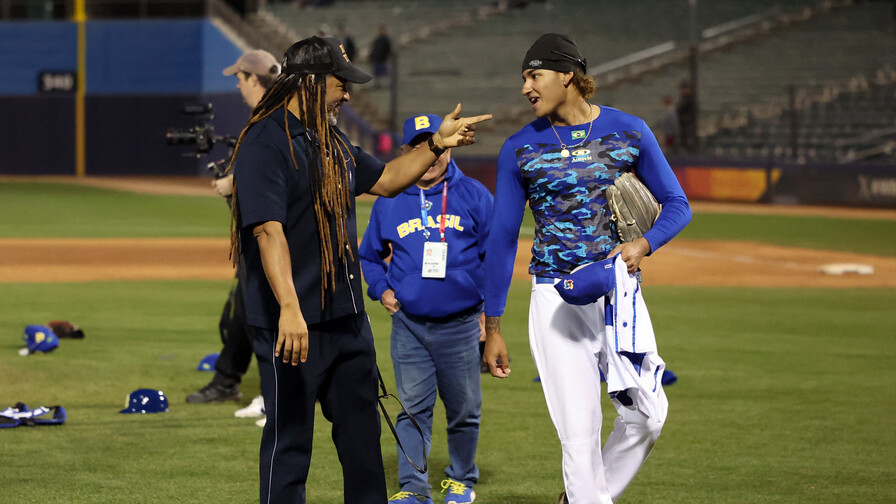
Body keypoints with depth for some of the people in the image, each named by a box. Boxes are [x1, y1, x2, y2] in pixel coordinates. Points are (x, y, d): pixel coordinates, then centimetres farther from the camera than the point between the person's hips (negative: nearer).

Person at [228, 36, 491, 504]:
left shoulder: (332, 139, 15)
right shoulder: (266, 142, -15)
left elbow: (384, 180, 29)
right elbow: (268, 231, -24)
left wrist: (436, 145, 15)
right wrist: (289, 309, -34)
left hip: (347, 317, 9)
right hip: (292, 322, -9)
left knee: (362, 432, 15)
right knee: (290, 438, -3)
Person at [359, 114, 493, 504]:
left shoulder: (475, 196, 2)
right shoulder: (389, 202, 6)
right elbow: (370, 256, 19)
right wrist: (382, 290, 2)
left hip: (461, 324, -1)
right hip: (409, 325, 1)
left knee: (464, 409, 8)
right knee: (413, 408, 0)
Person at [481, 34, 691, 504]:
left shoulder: (629, 131, 2)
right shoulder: (520, 148, 1)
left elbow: (677, 204, 7)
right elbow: (501, 240, 4)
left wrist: (644, 244, -14)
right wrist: (492, 328, 2)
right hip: (556, 300, -1)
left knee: (646, 415, -2)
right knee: (579, 430, -6)